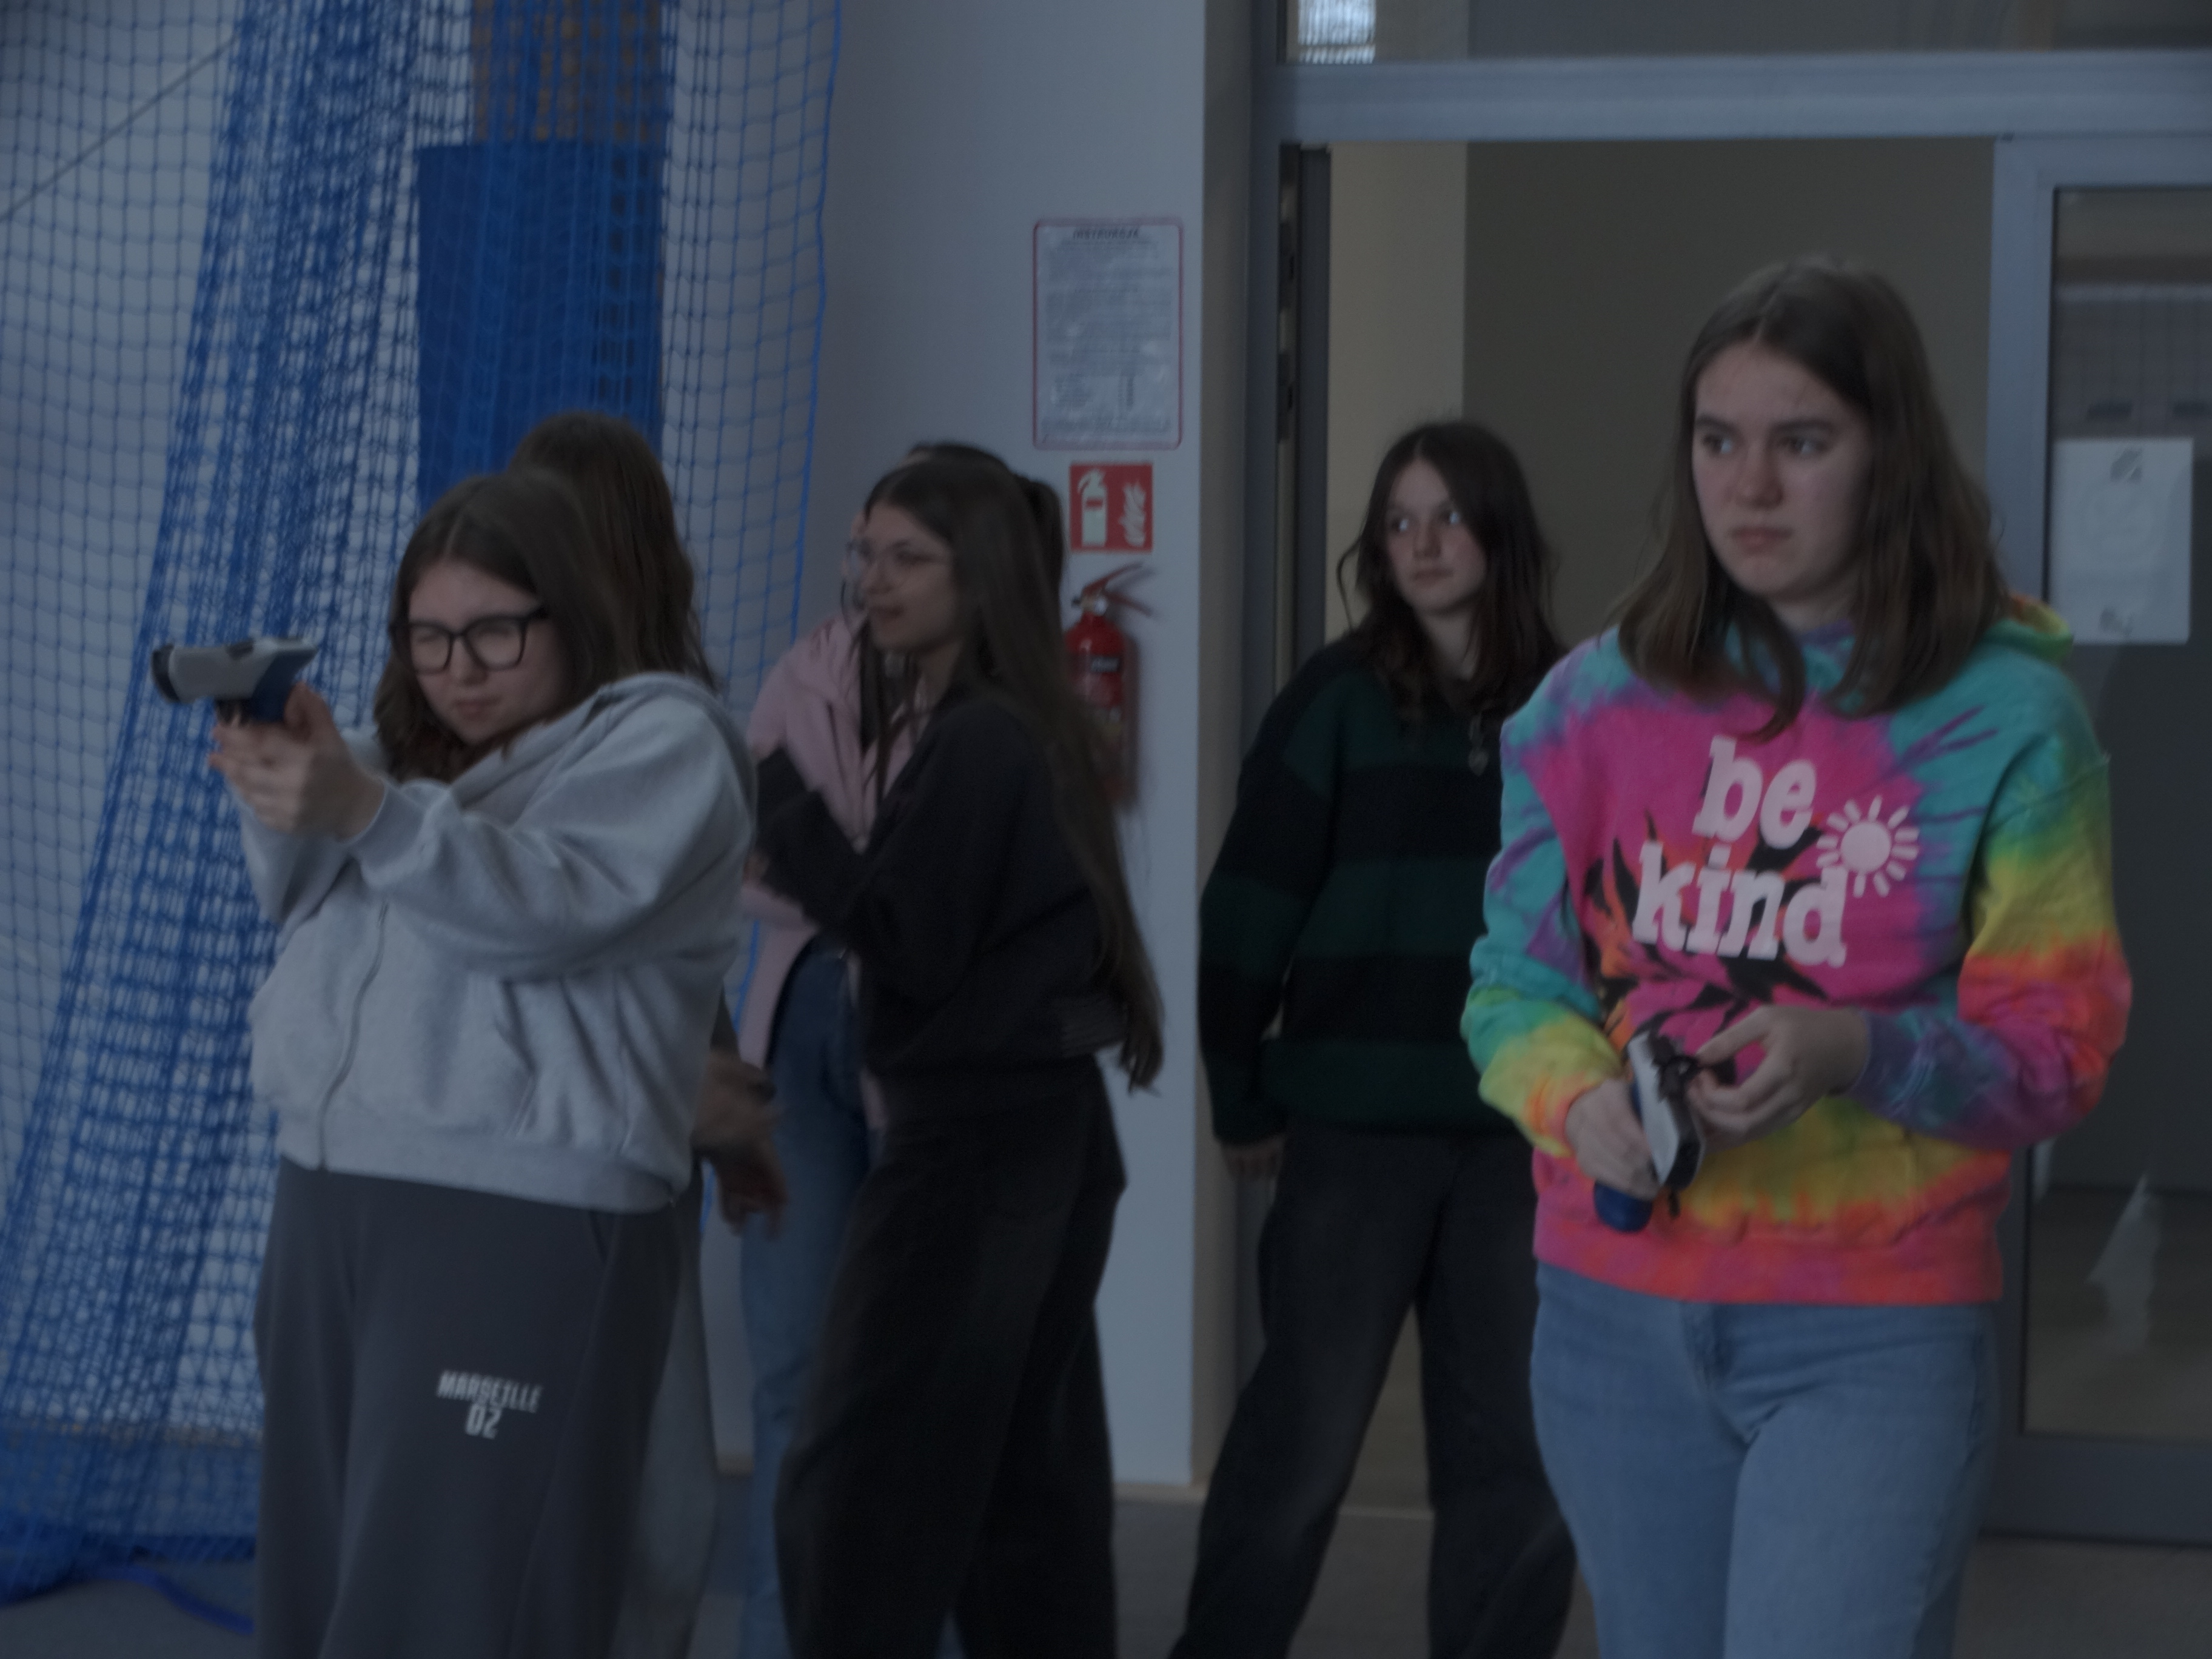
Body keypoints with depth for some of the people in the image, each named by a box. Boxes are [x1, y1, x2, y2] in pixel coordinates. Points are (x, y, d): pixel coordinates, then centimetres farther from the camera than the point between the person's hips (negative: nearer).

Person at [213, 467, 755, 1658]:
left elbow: (555, 907, -17)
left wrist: (367, 814, -31)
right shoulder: (407, 748, 21)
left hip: (523, 1224, -7)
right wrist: (284, 793, -14)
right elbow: (299, 907, 7)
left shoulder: (662, 743, 0)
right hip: (330, 1197, 7)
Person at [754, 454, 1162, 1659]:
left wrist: (786, 795, -19)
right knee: (1026, 1488, 13)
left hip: (972, 1139, -10)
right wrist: (806, 869, 7)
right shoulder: (1028, 728, 15)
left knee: (849, 1495, -9)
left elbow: (912, 947, -19)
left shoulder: (973, 741, -15)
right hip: (1042, 1128, 10)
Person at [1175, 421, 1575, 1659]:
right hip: (1357, 1119, -2)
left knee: (1518, 1446, 8)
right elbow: (1251, 906, -2)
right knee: (1303, 1431, 3)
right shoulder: (1339, 699, -1)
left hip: (1524, 1126, 2)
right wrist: (1242, 1098, -4)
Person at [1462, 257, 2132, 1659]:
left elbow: (2061, 1043, -6)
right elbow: (1515, 976, 6)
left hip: (1878, 1337, -4)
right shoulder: (1599, 702, 4)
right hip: (1617, 1313, 4)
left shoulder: (2008, 716, -5)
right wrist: (1582, 1096, -16)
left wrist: (1854, 1055, -24)